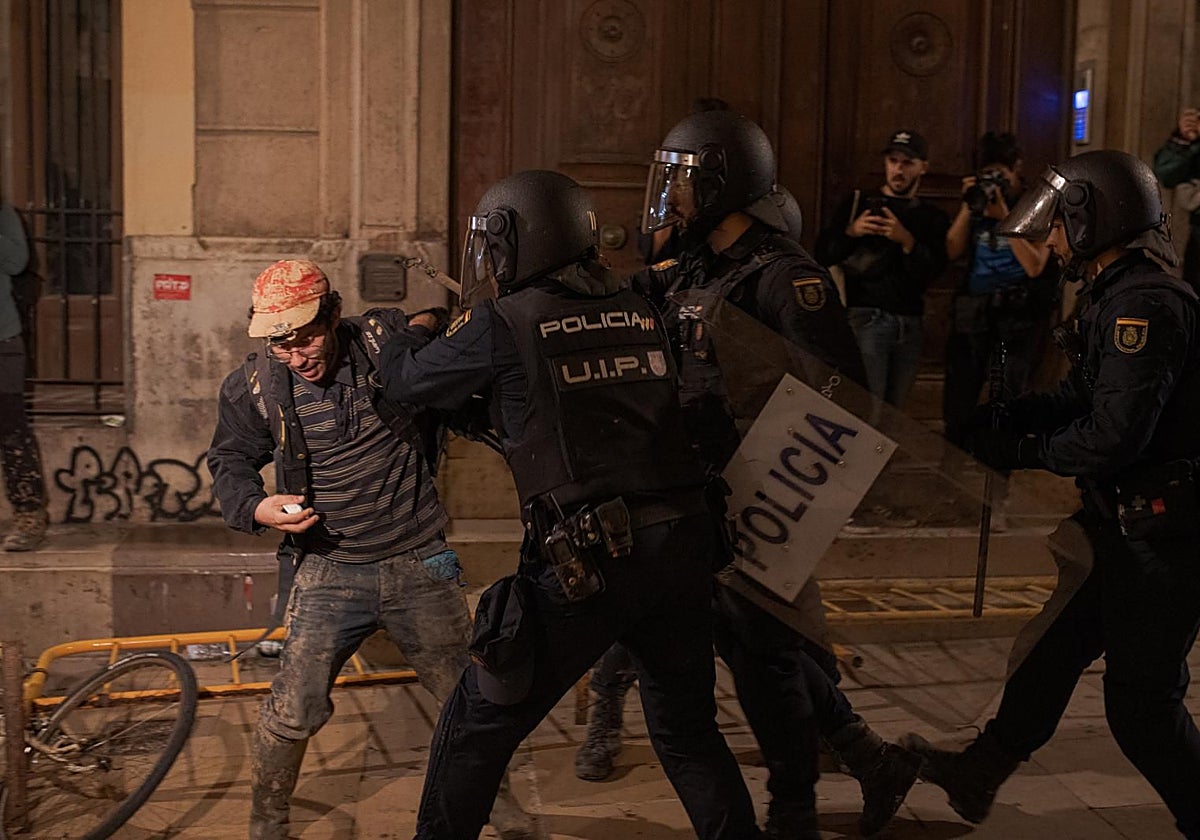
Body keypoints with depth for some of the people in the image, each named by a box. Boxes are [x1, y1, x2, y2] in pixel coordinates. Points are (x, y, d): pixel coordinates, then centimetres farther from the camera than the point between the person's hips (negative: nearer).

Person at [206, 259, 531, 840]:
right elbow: (229, 461, 10)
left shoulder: (391, 340, -7)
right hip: (328, 573, 0)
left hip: (418, 565, 1)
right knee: (292, 714, -6)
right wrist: (256, 508, -9)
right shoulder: (252, 387, -5)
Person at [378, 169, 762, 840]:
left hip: (586, 564, -5)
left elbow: (406, 381, 7)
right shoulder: (641, 312, 9)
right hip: (681, 548, 5)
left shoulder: (503, 324, -5)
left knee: (479, 727, 11)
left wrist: (417, 331, 31)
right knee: (688, 730, 22)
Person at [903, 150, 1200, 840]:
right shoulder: (1118, 296, 10)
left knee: (1141, 702, 0)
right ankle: (978, 775, 35)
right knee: (1055, 647, 20)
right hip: (1131, 523, 10)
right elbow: (1081, 396, 15)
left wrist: (1022, 452, -14)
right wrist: (1002, 418, 2)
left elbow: (1114, 436, -28)